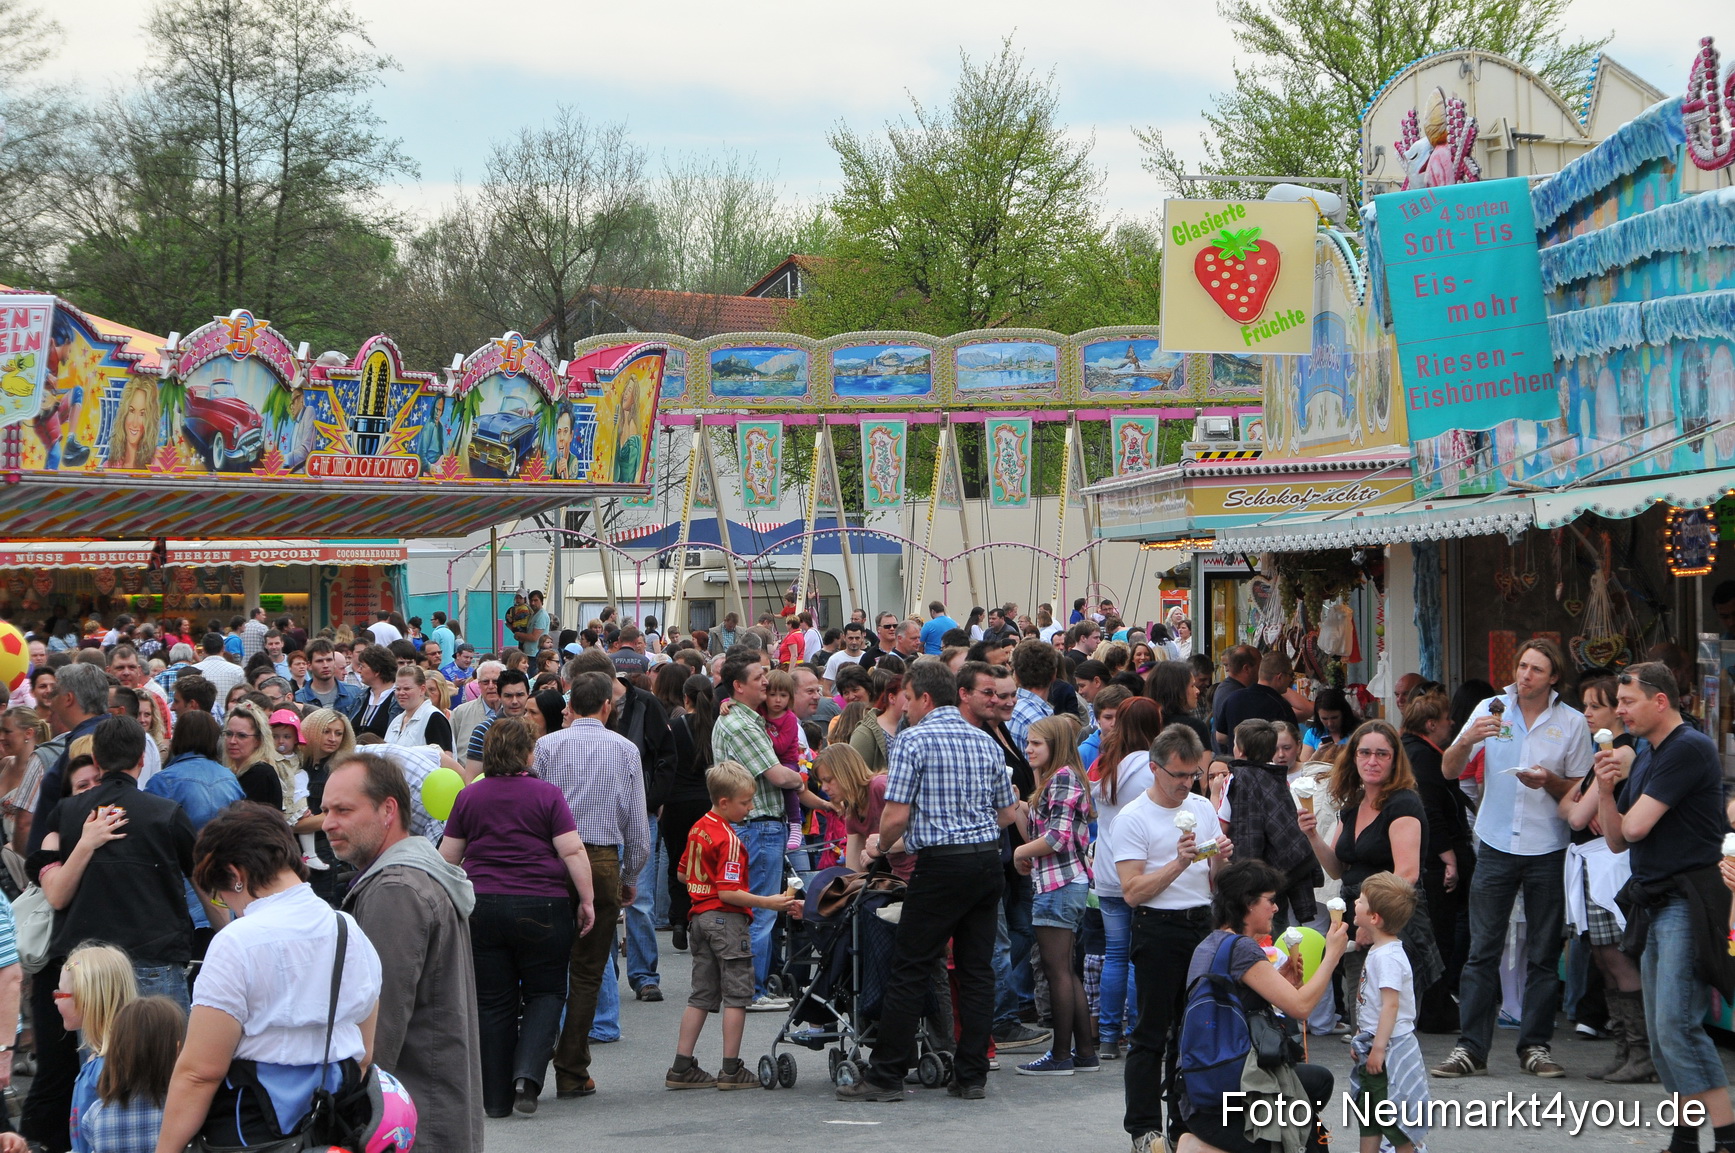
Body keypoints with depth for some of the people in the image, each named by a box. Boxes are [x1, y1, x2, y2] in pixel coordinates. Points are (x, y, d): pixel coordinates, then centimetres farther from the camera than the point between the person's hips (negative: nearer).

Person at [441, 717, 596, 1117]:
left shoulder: (469, 797, 6)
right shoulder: (547, 795, -2)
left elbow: (447, 856, 9)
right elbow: (573, 852, -8)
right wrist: (587, 901, -2)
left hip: (481, 908, 2)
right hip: (542, 905, -2)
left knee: (493, 1003, 8)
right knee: (546, 992, 11)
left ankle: (496, 1098, 10)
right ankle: (527, 1073, -10)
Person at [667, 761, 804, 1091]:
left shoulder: (698, 827, 9)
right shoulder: (728, 839, -18)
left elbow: (683, 874, 18)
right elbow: (728, 893, -22)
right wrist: (768, 902, -20)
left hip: (701, 915, 9)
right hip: (726, 919, -9)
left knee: (702, 995, 12)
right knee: (736, 994, -1)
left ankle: (682, 1068, 10)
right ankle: (731, 1070, 0)